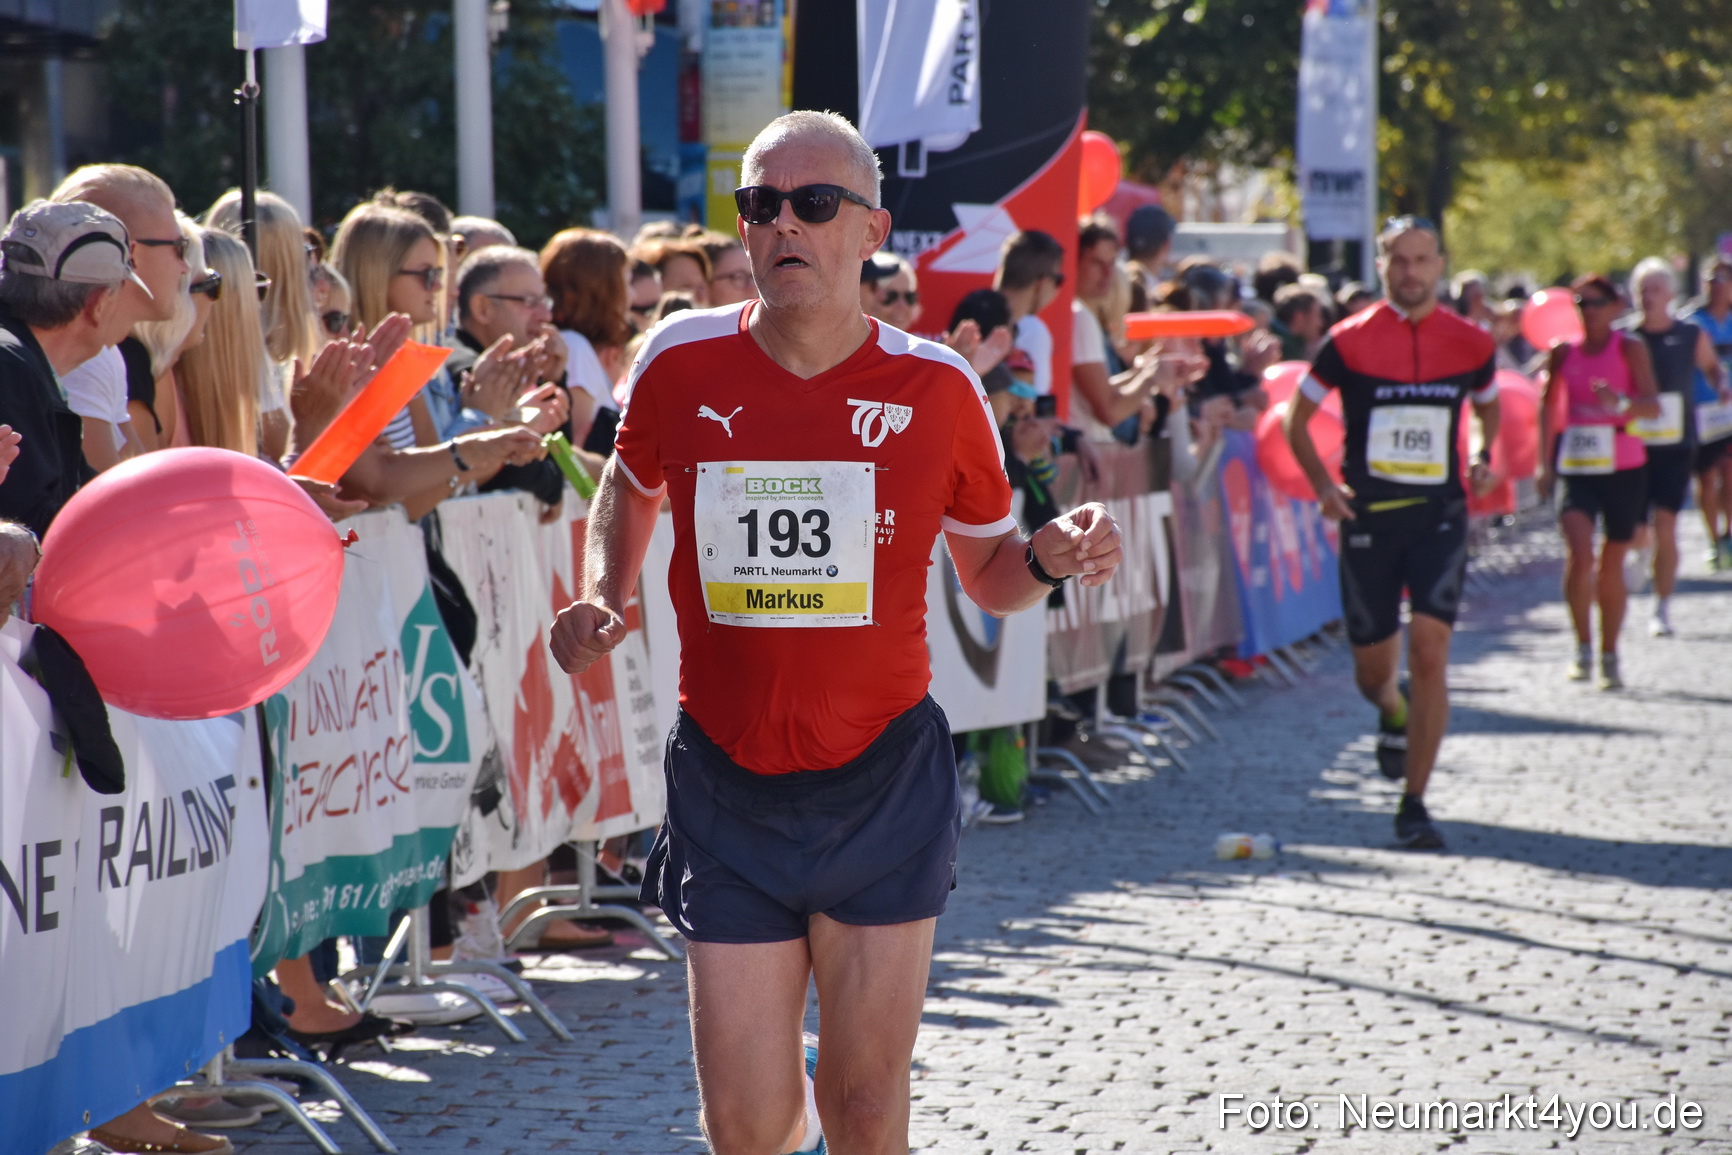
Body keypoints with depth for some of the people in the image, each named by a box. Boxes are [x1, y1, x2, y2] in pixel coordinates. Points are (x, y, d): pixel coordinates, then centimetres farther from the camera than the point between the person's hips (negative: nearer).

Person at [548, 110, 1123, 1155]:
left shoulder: (937, 389, -6)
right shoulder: (683, 363, -4)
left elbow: (989, 572, 8)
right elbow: (629, 486, 17)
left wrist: (1051, 560, -14)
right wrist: (601, 600, 0)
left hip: (882, 781, 0)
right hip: (728, 782, 1)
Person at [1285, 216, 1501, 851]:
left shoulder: (1469, 342, 3)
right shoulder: (1349, 340, -3)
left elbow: (1488, 407, 22)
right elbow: (1297, 418, 7)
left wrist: (1485, 459, 3)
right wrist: (1324, 486, -6)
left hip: (1439, 515, 0)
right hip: (1368, 515, 0)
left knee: (1430, 653, -14)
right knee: (1372, 671, 7)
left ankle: (1413, 805, -7)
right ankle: (1395, 715, 47)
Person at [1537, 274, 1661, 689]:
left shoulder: (1630, 348, -4)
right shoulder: (1563, 352, 4)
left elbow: (1653, 406, -13)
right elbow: (1548, 405, 14)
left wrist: (1620, 402, -33)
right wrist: (1544, 462, 9)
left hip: (1624, 468, -1)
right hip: (1576, 468, 1)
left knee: (1611, 567, 7)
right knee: (1579, 555, -19)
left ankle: (1609, 656, 24)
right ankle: (1583, 647, -4)